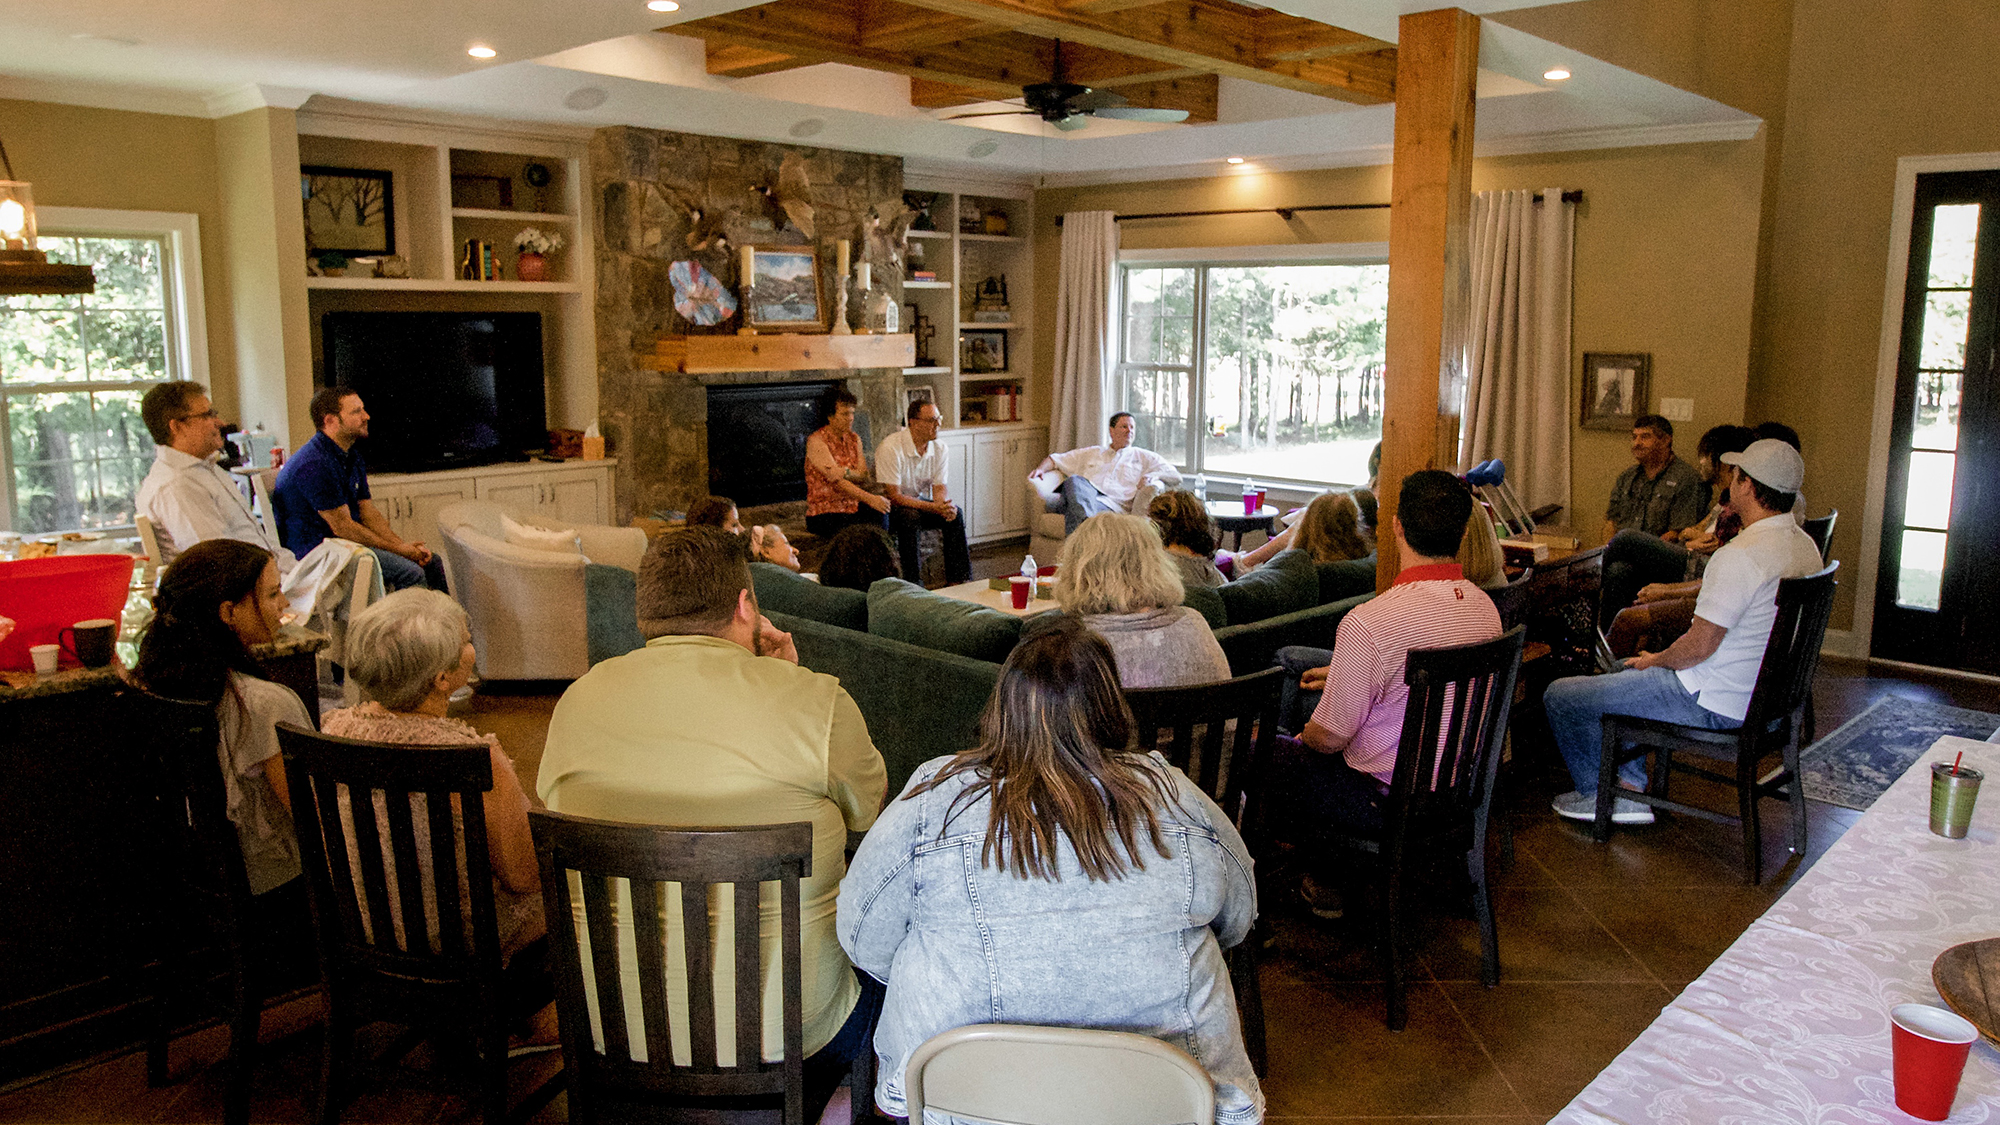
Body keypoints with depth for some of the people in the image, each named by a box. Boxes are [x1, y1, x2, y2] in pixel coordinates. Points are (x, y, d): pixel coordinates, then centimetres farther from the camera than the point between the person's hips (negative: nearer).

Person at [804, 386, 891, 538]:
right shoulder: (816, 441, -10)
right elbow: (836, 480, -20)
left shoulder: (854, 439, 11)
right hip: (823, 513, -6)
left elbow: (863, 477, 2)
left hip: (852, 507, 6)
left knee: (879, 511, -24)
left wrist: (846, 473, -22)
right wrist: (869, 498, -30)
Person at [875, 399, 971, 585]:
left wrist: (946, 505, -29)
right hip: (889, 507, -6)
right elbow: (894, 495, -26)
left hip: (919, 501, 6)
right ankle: (912, 583, -28)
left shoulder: (939, 448, -4)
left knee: (955, 513, -17)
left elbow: (940, 488, -3)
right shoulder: (890, 448, -25)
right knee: (910, 517, -36)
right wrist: (932, 507, -34)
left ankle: (957, 581, -13)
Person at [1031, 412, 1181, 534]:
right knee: (1074, 481, -35)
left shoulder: (1145, 457, 29)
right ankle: (1086, 522, -62)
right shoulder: (1091, 453, 35)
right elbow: (1055, 459, 38)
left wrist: (1154, 475, 0)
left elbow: (1176, 477, 22)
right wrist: (1041, 468, 13)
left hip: (1114, 505, -1)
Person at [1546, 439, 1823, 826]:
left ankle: (1596, 795, 18)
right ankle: (1632, 787, 26)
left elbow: (1700, 646, -24)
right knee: (1624, 669, 31)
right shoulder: (1805, 546, 3)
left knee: (1561, 696, -3)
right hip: (1758, 692, 10)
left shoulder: (1739, 556, -27)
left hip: (1713, 705, -10)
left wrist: (1654, 661, -6)